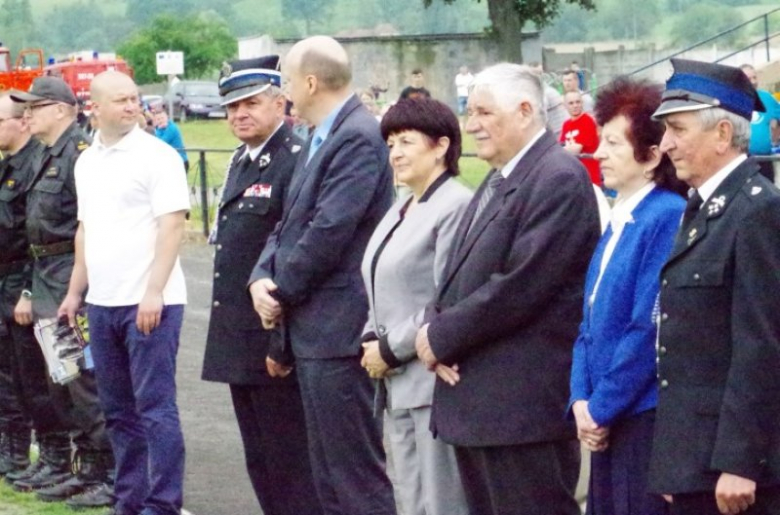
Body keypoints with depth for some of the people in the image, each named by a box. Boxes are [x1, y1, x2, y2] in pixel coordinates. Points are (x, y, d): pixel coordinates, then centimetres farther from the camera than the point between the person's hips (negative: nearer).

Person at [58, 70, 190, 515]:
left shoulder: (157, 155, -7)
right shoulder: (87, 162, 14)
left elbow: (172, 227, -13)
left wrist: (153, 291, -19)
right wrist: (76, 292, 16)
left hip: (150, 301, -7)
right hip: (102, 302, 7)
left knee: (154, 407, -5)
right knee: (119, 409, 12)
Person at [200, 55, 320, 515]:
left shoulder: (296, 162, -15)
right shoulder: (241, 162, 15)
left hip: (274, 338, -10)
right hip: (239, 339, 10)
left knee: (289, 460, -4)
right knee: (260, 459, 16)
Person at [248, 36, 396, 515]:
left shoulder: (358, 138, -15)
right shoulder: (322, 139, 16)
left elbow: (329, 231, -21)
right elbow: (291, 223, 16)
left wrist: (282, 293, -10)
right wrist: (262, 277, -2)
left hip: (338, 329, -10)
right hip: (314, 331, 10)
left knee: (359, 475, -7)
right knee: (330, 475, 16)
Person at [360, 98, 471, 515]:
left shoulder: (456, 206, -12)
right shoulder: (400, 211, 17)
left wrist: (391, 350, -13)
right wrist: (371, 340, 4)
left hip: (435, 382, -9)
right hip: (398, 386, 9)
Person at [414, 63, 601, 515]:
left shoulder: (559, 179, -13)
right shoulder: (498, 180, 19)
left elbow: (519, 286, -21)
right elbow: (460, 273, 19)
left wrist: (441, 337, -12)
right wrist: (434, 332, -1)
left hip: (523, 405, -10)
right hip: (476, 401, 10)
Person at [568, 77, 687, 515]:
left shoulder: (668, 218, -14)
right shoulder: (619, 223, 14)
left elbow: (650, 329, -18)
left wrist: (601, 409, -13)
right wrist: (582, 401, 4)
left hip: (646, 423, -9)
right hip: (605, 423, 9)